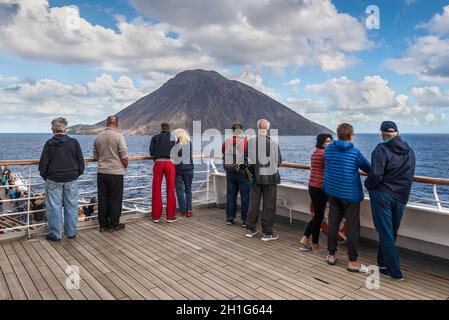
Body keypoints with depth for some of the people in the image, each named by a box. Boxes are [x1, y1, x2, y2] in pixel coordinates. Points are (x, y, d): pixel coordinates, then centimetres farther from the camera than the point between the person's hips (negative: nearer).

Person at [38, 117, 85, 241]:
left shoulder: (49, 143, -6)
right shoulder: (74, 142, -3)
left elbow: (43, 163, -4)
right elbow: (81, 161, 1)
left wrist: (45, 176, 11)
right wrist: (78, 174, 13)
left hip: (54, 180, -1)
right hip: (71, 179, 2)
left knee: (54, 207, 6)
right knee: (71, 206, 9)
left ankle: (55, 234, 13)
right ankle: (71, 232, 18)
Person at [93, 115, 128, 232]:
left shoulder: (98, 137, 5)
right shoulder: (118, 136, -12)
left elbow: (95, 157, 13)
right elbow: (124, 157, -15)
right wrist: (125, 166, 4)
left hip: (101, 172, 5)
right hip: (116, 172, -5)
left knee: (102, 199, 11)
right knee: (115, 199, 5)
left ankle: (103, 224, 20)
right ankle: (113, 225, 12)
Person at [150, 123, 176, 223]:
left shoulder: (155, 138, 13)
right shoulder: (174, 138, 13)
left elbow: (151, 152, 7)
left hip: (158, 163, 0)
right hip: (170, 163, 0)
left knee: (156, 190, 7)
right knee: (170, 190, 5)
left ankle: (156, 216, 11)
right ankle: (170, 216, 9)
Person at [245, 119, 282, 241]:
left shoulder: (250, 142, -9)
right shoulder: (273, 144, -12)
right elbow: (279, 162, -2)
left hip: (255, 177, 2)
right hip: (270, 177, -2)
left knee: (253, 203, 13)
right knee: (269, 205, 7)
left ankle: (250, 229, 23)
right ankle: (267, 233, 13)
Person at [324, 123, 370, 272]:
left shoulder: (328, 149, -1)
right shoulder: (355, 152, -12)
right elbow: (368, 168, -2)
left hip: (333, 192, 5)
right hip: (351, 194, -4)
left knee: (333, 223, 12)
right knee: (353, 227, 4)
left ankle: (331, 255, 22)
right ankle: (352, 261, 11)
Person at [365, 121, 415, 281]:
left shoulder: (381, 149, -14)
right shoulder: (410, 151, 8)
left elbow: (375, 175, -22)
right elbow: (409, 175, 13)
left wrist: (368, 184, -3)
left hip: (382, 195, -6)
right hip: (401, 197, 7)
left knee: (385, 233, 2)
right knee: (392, 233, 18)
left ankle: (395, 272, 8)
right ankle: (383, 263, 31)